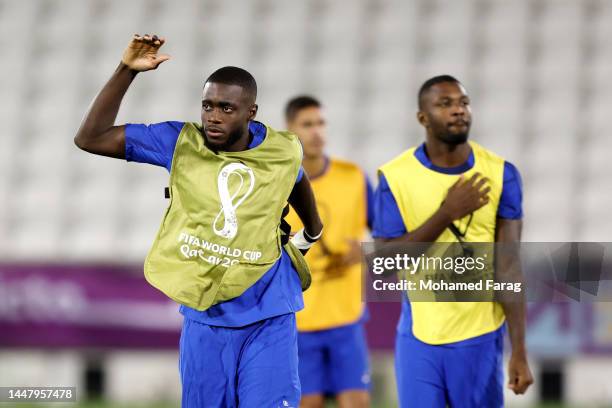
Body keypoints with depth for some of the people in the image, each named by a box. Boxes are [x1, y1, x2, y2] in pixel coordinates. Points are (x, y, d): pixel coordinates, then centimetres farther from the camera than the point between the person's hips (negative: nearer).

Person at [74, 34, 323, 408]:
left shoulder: (283, 151, -4)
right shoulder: (182, 142, -7)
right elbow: (91, 138, -10)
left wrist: (311, 233, 38)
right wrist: (127, 71, -18)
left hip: (268, 318, -1)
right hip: (204, 317, 1)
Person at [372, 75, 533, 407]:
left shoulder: (500, 174, -2)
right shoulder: (395, 177, -4)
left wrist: (519, 351, -9)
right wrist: (447, 214, -18)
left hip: (480, 338, 0)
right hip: (419, 338, 0)